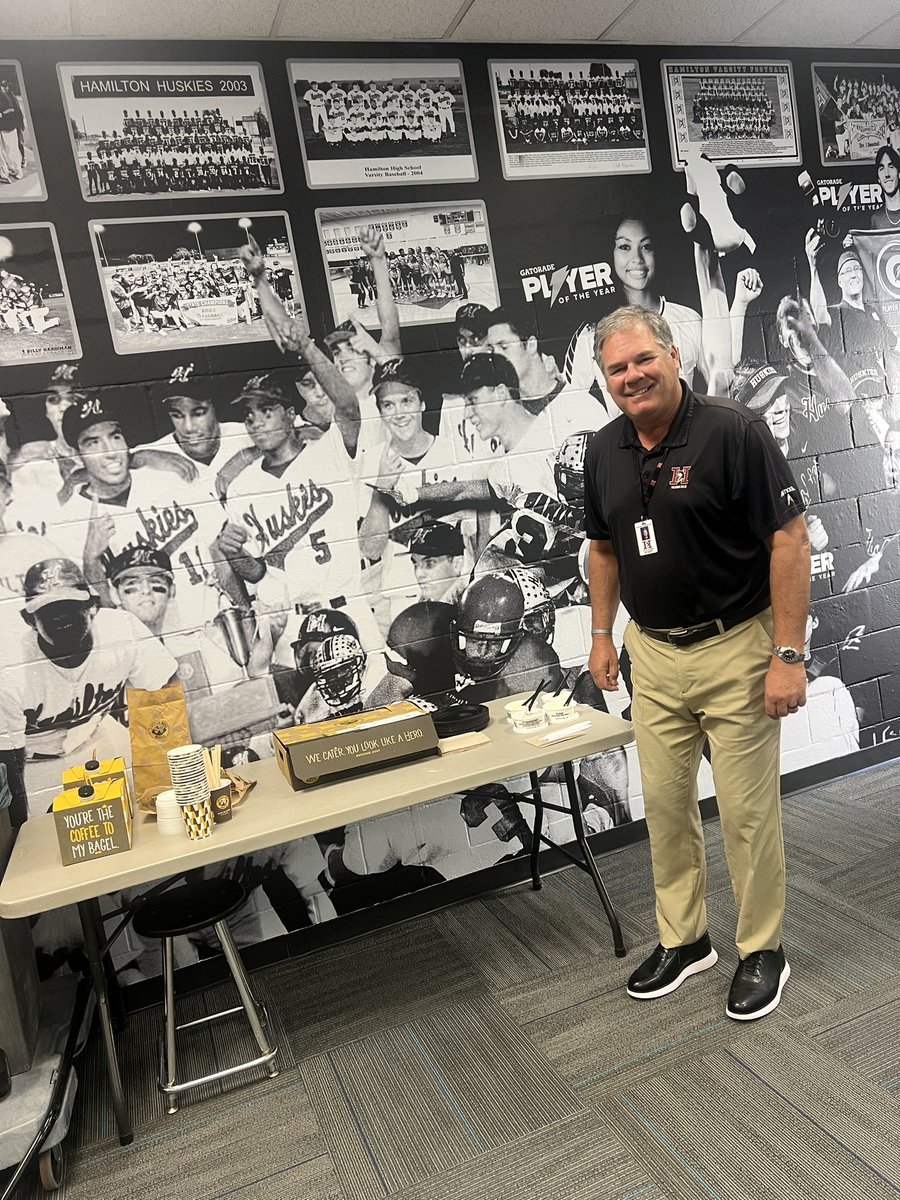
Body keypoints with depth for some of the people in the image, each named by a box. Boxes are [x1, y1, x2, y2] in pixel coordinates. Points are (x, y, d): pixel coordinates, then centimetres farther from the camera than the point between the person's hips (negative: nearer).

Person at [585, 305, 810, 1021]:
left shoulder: (734, 432, -14)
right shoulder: (604, 452, 4)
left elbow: (790, 541, -15)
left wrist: (789, 654, -19)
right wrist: (601, 633, 12)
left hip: (735, 648, -5)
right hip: (652, 653, 6)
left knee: (748, 809, 6)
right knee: (664, 802, 14)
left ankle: (763, 951, 27)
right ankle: (683, 940, 33)